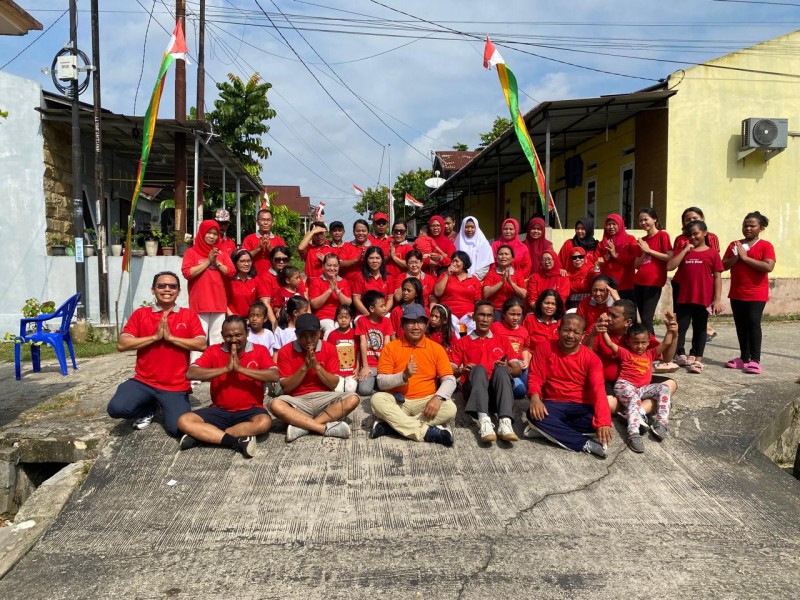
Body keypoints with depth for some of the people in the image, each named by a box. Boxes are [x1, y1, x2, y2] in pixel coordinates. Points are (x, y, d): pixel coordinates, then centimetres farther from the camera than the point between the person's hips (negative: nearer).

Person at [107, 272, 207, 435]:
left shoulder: (189, 315, 2)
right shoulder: (140, 314, 3)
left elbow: (201, 345, -9)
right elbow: (122, 344, -6)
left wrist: (171, 337, -16)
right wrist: (155, 337, -15)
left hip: (176, 387, -1)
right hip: (143, 382, 1)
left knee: (177, 429, -17)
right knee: (116, 409, -24)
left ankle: (165, 407, 21)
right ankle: (148, 409, 12)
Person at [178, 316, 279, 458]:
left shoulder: (260, 350, -3)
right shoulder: (214, 351, 1)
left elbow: (274, 376, -18)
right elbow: (191, 373, -12)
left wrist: (240, 368, -21)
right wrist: (225, 368, -19)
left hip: (250, 410, -2)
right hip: (219, 410, 2)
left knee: (264, 422, -35)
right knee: (184, 421, -19)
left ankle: (200, 436, -25)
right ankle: (238, 441, -29)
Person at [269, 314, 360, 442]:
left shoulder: (329, 349, 1)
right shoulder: (286, 351, -3)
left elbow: (333, 384, -2)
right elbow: (285, 388, -7)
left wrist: (317, 366, -16)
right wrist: (304, 367, -17)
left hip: (323, 398, 2)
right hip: (297, 401, -1)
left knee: (352, 399, -26)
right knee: (275, 405, -33)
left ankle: (302, 427, -29)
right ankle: (327, 428, -34)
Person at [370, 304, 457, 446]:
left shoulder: (436, 348, 4)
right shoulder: (390, 348, 1)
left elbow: (449, 380, -2)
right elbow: (381, 383, -6)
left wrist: (437, 397, -23)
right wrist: (404, 376, -24)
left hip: (426, 402, 1)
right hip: (398, 402, -1)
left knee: (450, 408, -28)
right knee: (377, 399, -30)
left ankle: (391, 424, -27)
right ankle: (427, 432, -33)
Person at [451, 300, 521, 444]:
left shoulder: (502, 340, 23)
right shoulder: (463, 342, 20)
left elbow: (518, 370, 15)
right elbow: (450, 371, 11)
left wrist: (507, 368, -8)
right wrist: (462, 370, -12)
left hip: (497, 390, 1)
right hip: (473, 391, -1)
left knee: (501, 369, -31)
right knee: (479, 369, -32)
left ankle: (505, 423, -48)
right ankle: (483, 421, -52)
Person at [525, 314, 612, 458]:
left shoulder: (591, 358, -5)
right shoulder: (544, 348, -1)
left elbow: (598, 390, -18)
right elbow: (535, 377, -5)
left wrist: (603, 422, -33)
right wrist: (535, 398, -29)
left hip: (581, 407, 0)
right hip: (553, 404, 0)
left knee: (599, 420, -31)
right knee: (533, 414, -32)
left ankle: (547, 430, -19)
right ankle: (586, 444, -28)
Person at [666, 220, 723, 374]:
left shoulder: (712, 253, 1)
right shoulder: (684, 251, 9)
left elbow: (717, 277, -1)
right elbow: (670, 266, -6)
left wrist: (717, 299, -7)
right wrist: (685, 250, -7)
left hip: (704, 299, -2)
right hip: (684, 298, 2)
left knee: (700, 329, 8)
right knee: (680, 327, 3)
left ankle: (697, 360, 13)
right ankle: (681, 356, 14)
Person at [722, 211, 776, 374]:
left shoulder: (765, 246, -5)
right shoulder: (734, 245, 9)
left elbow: (769, 267, -18)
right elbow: (724, 266, 5)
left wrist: (746, 257, -17)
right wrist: (736, 257, -13)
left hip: (756, 294, -5)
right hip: (736, 293, 5)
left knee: (753, 323, -12)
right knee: (741, 325, 9)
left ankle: (755, 360, -10)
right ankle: (744, 358, 17)